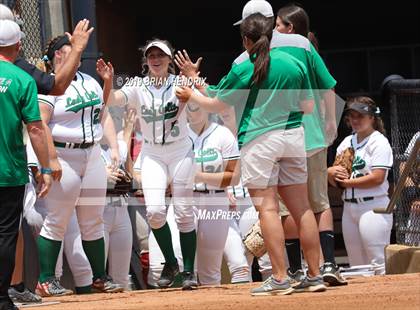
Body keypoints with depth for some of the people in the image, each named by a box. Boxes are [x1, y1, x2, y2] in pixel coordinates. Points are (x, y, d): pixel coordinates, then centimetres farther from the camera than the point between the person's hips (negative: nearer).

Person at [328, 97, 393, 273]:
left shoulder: (379, 142, -4)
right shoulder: (347, 142, 17)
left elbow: (377, 178, -15)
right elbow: (334, 181, 15)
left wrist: (347, 182, -9)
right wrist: (331, 173, -8)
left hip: (373, 207, -7)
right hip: (349, 207, 8)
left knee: (378, 264, -12)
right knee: (356, 265, 7)